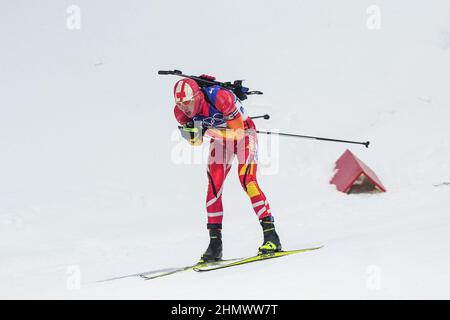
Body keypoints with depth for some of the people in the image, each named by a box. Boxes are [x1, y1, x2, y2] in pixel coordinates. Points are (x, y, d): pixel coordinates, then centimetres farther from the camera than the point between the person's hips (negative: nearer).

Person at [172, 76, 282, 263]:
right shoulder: (181, 111, -19)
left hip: (243, 134, -5)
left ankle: (271, 235, -20)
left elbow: (238, 130, -32)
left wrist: (208, 127, -38)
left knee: (246, 180, -21)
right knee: (213, 186, -8)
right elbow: (195, 141, -6)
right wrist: (191, 129, -28)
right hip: (220, 140, 5)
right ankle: (215, 243, -2)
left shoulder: (220, 97, -37)